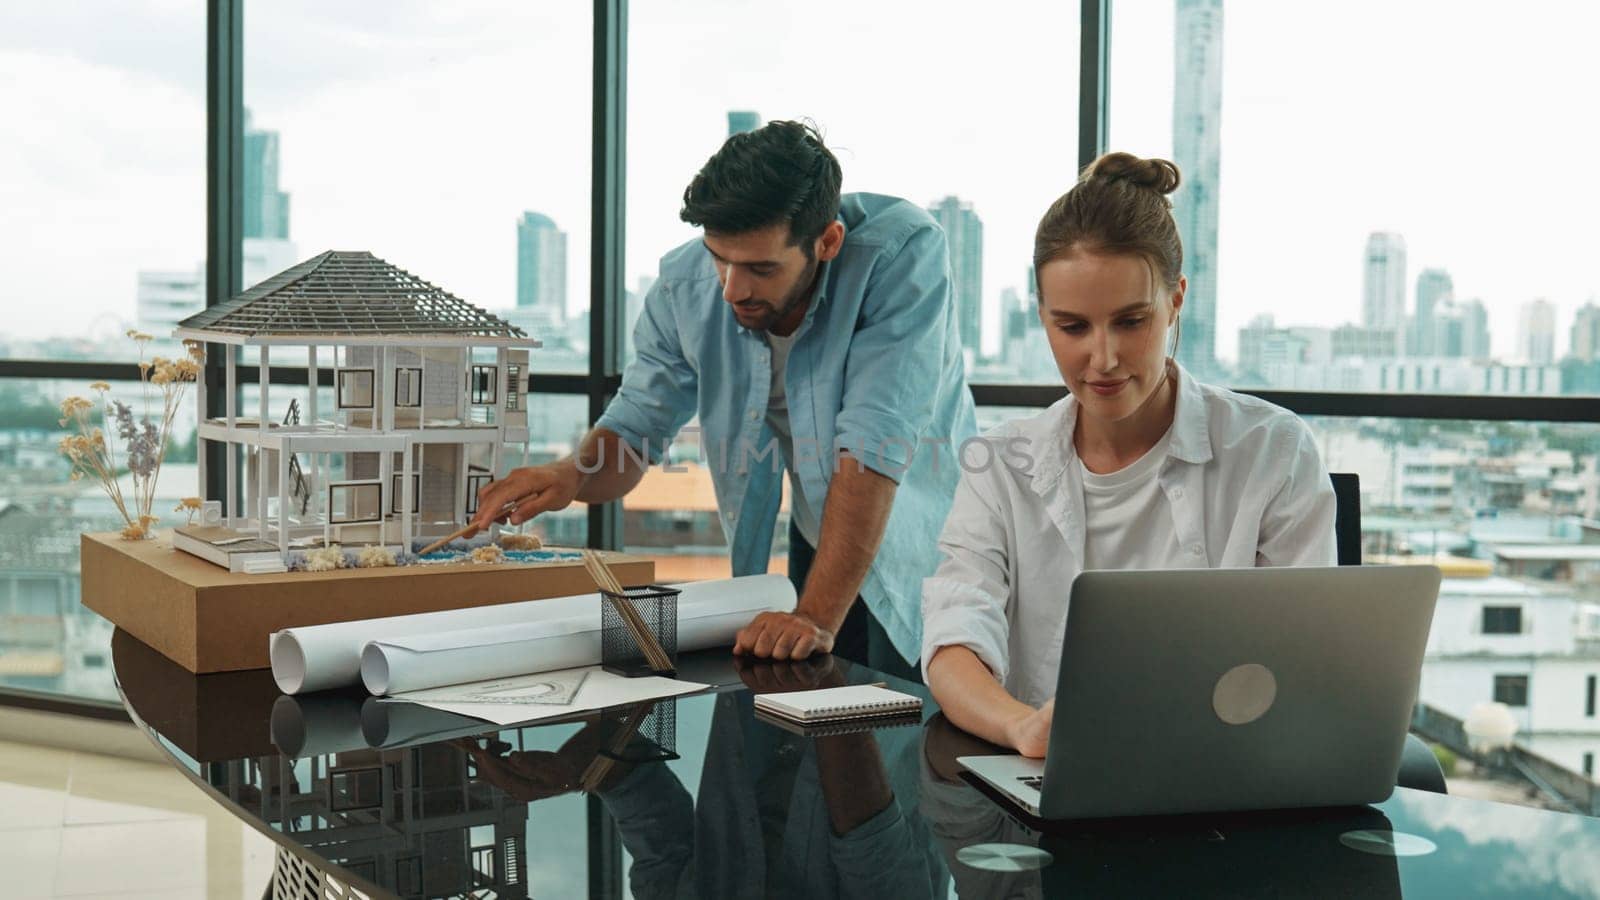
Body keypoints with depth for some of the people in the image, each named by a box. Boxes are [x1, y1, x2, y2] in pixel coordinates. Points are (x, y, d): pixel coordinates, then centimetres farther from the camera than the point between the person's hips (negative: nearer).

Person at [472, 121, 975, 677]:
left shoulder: (903, 253, -27)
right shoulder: (685, 286, -13)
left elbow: (876, 443, -33)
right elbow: (637, 427, -2)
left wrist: (817, 617, -37)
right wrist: (570, 475, -26)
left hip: (921, 555, -3)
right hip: (815, 545, 4)